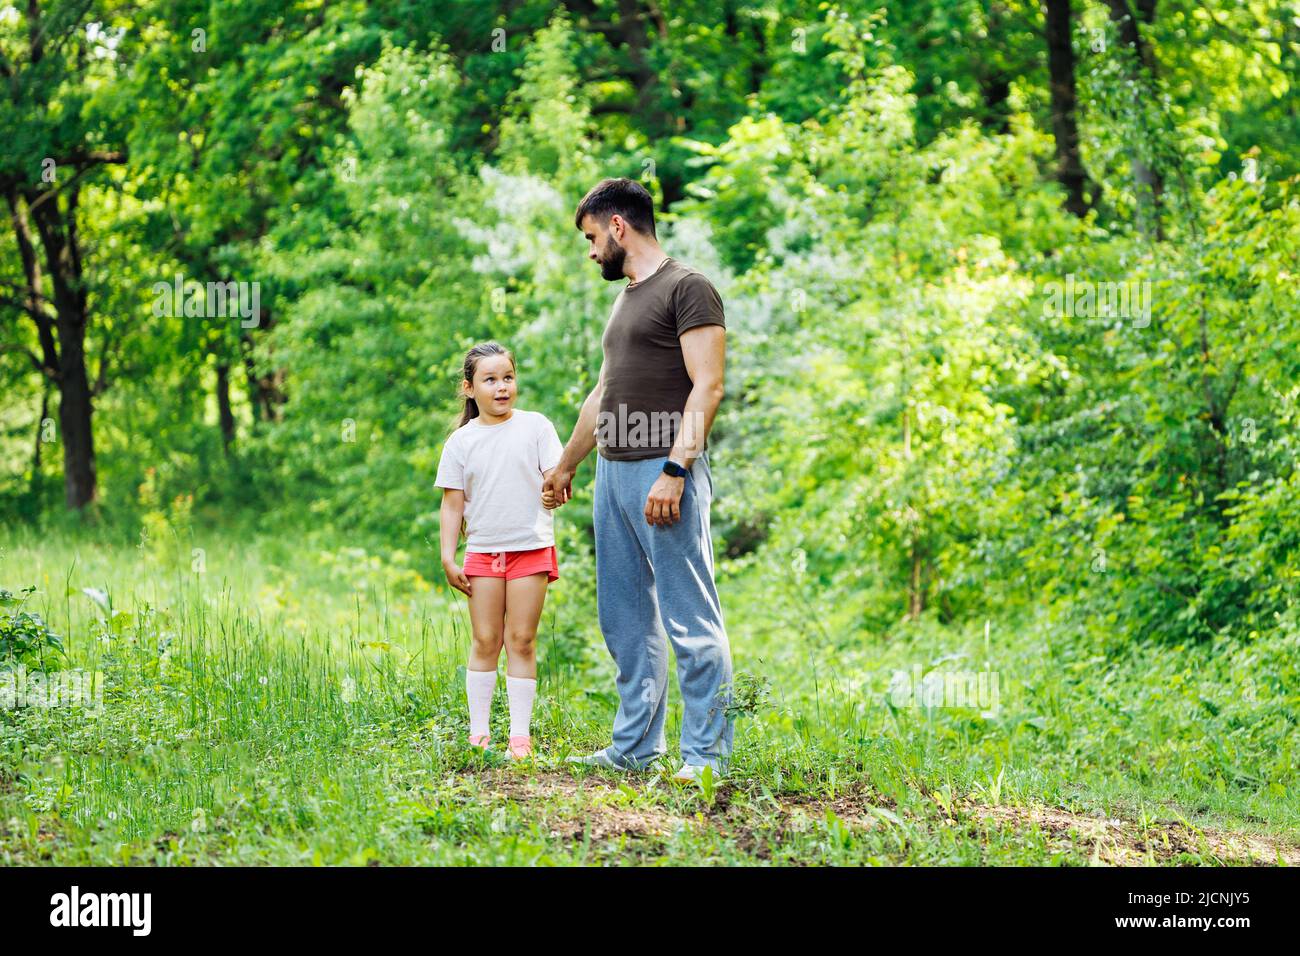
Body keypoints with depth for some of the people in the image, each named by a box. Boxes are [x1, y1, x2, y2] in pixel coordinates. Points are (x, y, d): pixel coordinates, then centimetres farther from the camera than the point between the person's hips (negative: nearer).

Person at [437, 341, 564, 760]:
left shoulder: (534, 426, 1)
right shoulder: (461, 441, 4)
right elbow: (452, 504, 7)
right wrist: (448, 557, 1)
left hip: (530, 548, -1)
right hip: (483, 551, 1)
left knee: (521, 642, 0)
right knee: (485, 642, 3)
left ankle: (520, 733, 2)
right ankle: (478, 732, 8)